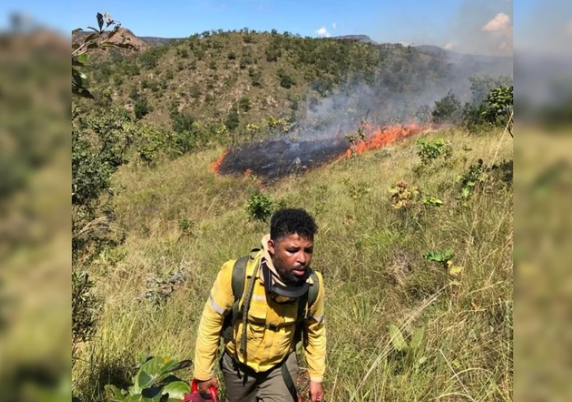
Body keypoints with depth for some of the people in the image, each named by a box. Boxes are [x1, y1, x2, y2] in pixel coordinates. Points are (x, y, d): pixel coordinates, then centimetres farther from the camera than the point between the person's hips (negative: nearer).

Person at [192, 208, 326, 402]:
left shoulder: (313, 285, -26)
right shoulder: (237, 274, -35)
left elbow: (315, 331, -6)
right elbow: (211, 322, -18)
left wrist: (316, 377, 3)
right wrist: (203, 372, -9)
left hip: (281, 365, 0)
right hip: (238, 362, 0)